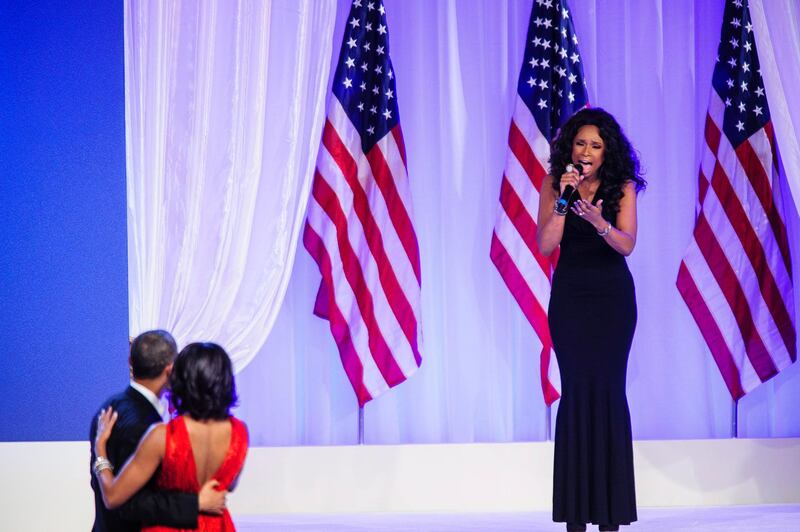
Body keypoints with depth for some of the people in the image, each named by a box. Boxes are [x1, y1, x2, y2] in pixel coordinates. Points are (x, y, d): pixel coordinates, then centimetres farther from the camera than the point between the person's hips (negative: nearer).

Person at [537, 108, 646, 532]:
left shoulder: (622, 186, -3)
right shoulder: (554, 184, -3)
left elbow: (627, 245, -14)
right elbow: (546, 245, -10)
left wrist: (598, 220, -33)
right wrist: (563, 198, -20)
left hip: (612, 295, 0)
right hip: (570, 294, 0)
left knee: (609, 388, -5)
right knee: (576, 389, -4)